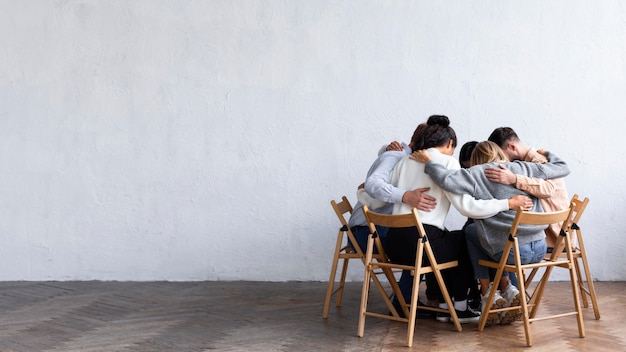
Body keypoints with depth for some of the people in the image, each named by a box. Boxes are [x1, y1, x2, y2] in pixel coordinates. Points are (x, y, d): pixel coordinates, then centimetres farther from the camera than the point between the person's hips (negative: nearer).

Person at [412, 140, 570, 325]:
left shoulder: (477, 173, -1)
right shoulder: (523, 168, 10)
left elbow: (446, 180, -18)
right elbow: (562, 168, 19)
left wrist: (428, 161, -2)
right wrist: (547, 154, 38)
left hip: (513, 254, -5)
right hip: (539, 249, 5)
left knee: (470, 232, 23)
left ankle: (488, 293, 19)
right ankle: (506, 288, 23)